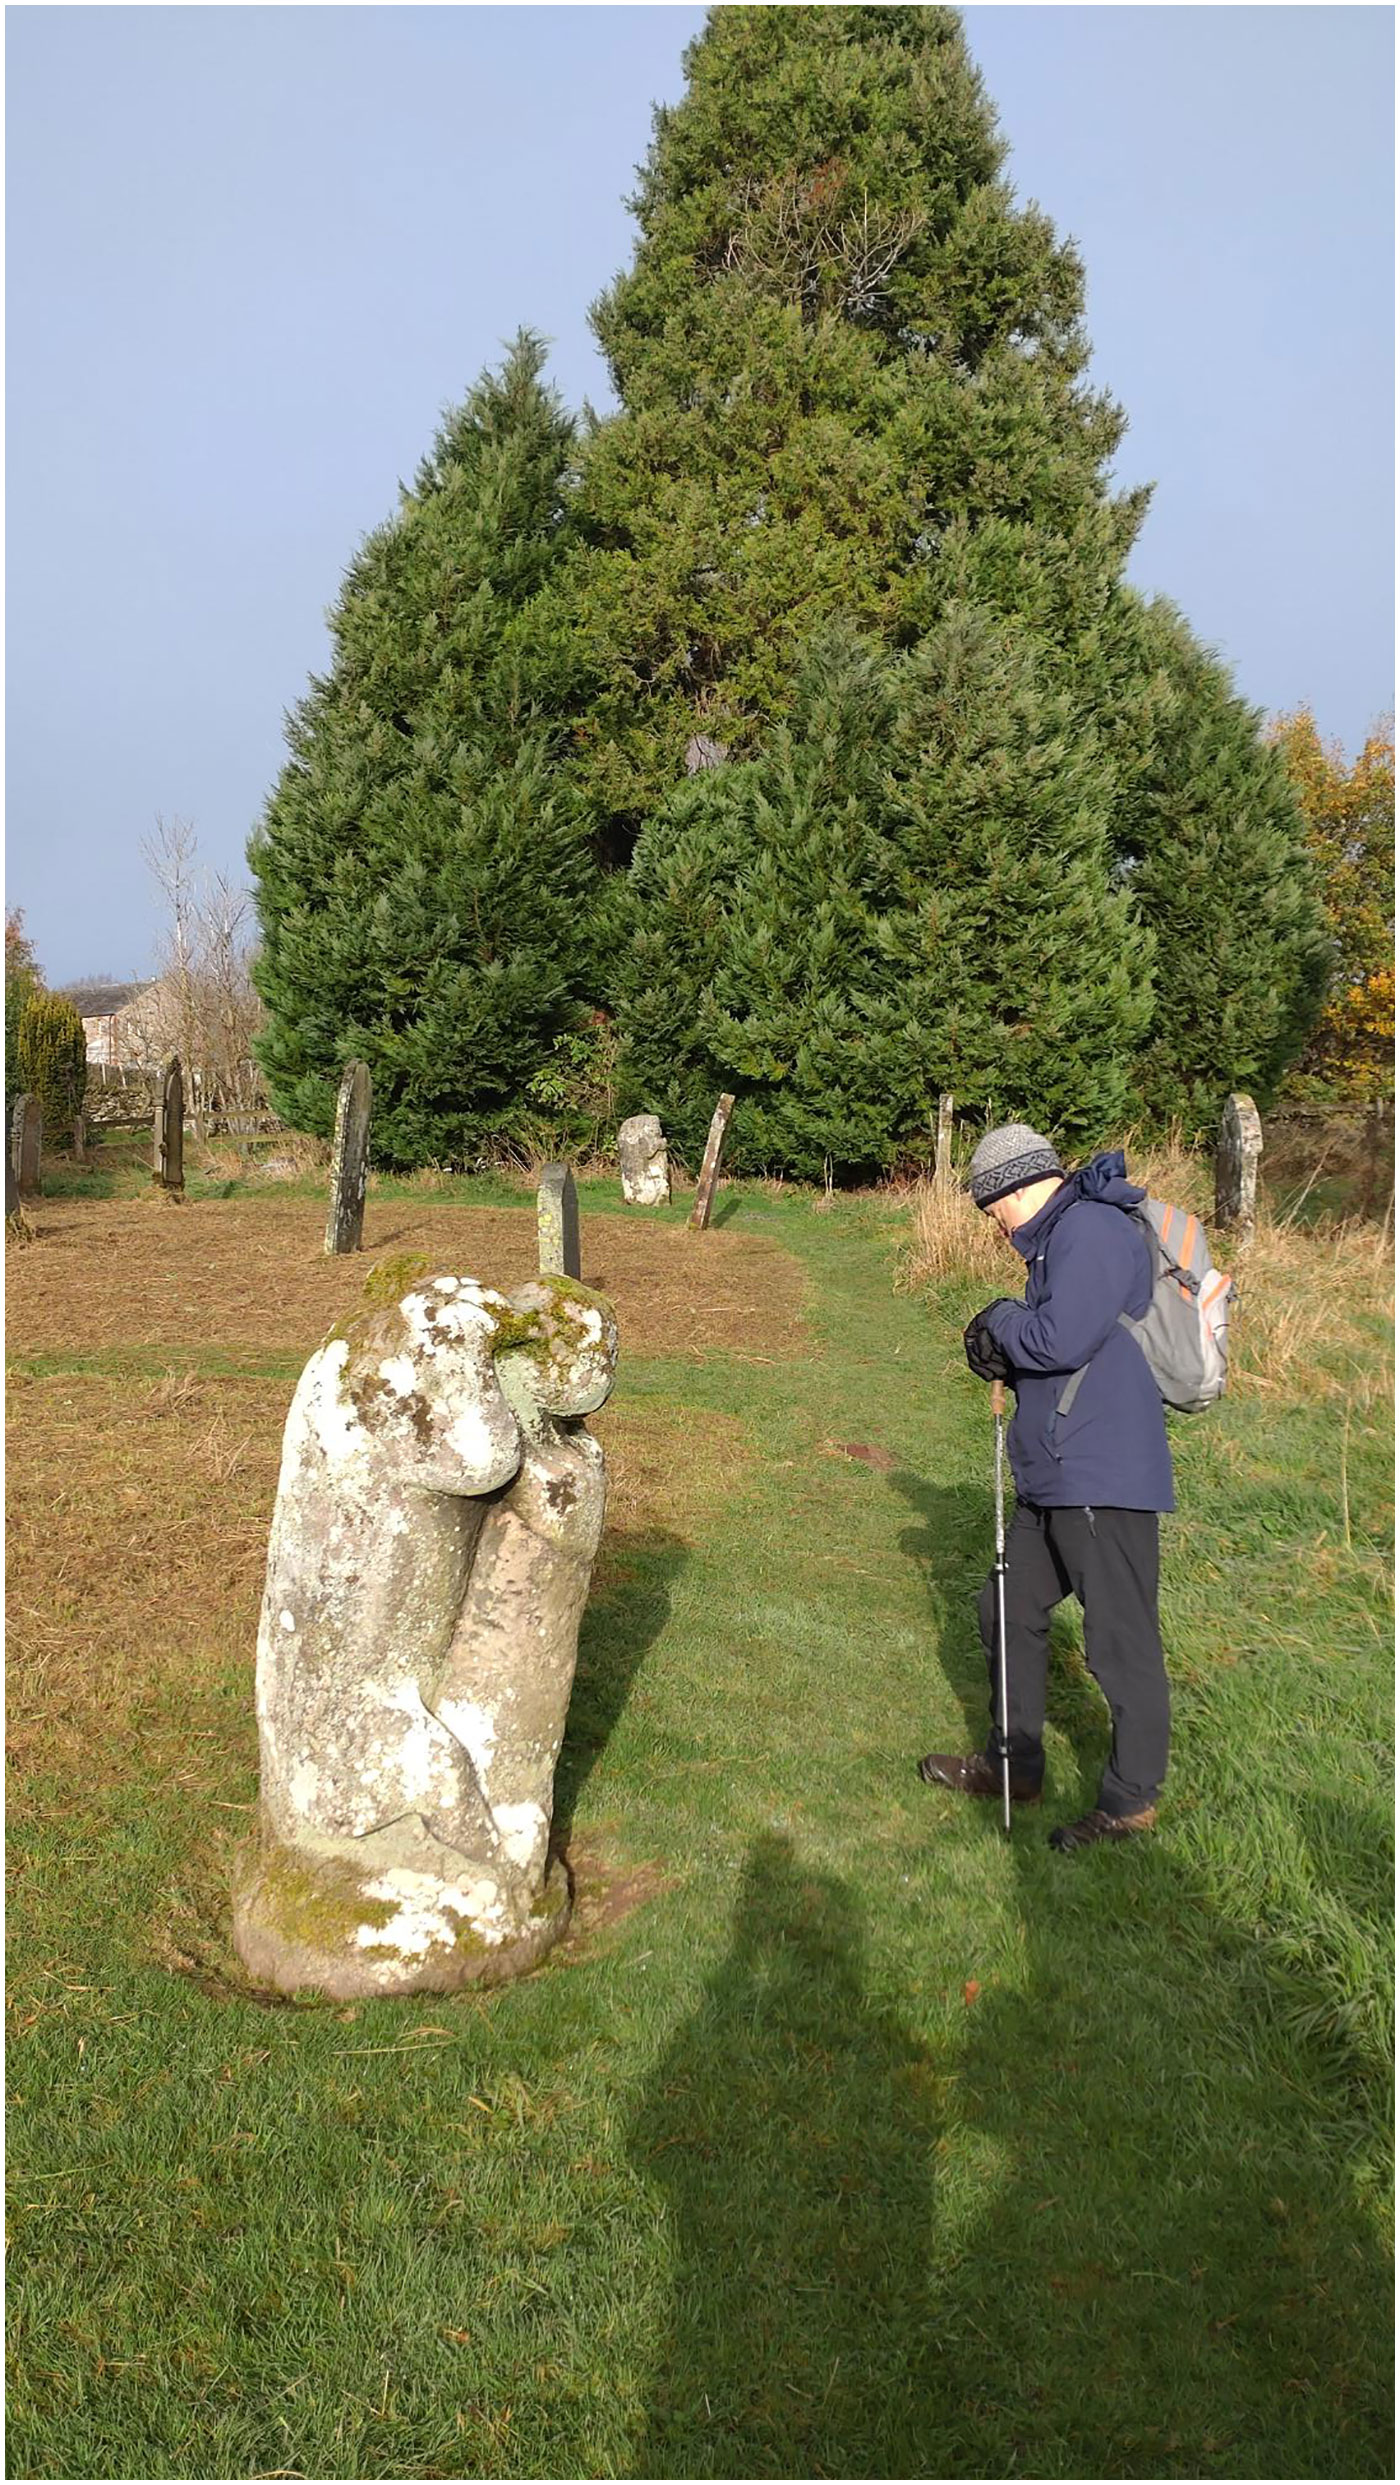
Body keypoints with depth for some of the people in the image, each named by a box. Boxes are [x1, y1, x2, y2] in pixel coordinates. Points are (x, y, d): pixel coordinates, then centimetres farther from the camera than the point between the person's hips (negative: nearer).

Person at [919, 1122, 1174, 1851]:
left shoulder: (1090, 1229, -15)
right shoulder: (1062, 1235, 17)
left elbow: (1063, 1338, -24)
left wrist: (1003, 1320, -5)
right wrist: (1006, 1354, 4)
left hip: (1103, 1475, -11)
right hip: (1056, 1476, 11)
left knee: (1121, 1640, 0)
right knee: (1009, 1609, 18)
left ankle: (1132, 1799, 13)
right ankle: (1015, 1762, 32)